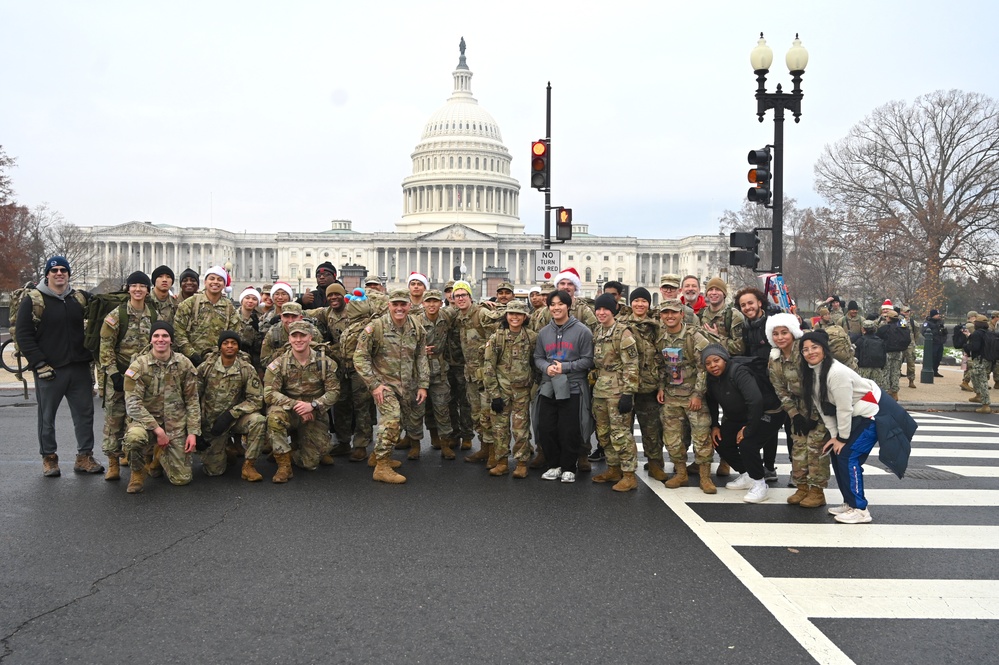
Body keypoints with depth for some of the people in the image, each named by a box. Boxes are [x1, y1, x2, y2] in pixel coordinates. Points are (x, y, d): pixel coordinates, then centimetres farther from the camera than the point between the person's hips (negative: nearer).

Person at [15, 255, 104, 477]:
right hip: (49, 370, -3)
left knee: (85, 413, 5)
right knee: (47, 416, 6)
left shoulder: (80, 298, 9)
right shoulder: (33, 300, -3)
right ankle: (49, 458, 18)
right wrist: (39, 364, -12)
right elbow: (23, 335, -6)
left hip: (79, 368, 4)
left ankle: (84, 457, 14)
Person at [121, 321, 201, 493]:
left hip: (176, 425, 3)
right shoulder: (139, 365, -10)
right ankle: (137, 473, -6)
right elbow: (132, 404, -14)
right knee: (135, 436, -39)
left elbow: (192, 401, 4)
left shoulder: (184, 364, -1)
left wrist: (193, 432, -4)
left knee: (182, 478, -3)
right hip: (147, 421, -3)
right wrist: (157, 429, -21)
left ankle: (160, 453, 32)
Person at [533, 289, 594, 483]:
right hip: (548, 388, 5)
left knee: (569, 431, -1)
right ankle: (554, 465, 23)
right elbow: (538, 358, 14)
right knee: (546, 429, 6)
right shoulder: (544, 332, 10)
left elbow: (588, 360, -6)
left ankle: (569, 468, 16)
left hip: (572, 389, -4)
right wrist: (546, 367, -8)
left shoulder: (582, 331, -6)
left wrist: (565, 367, -15)